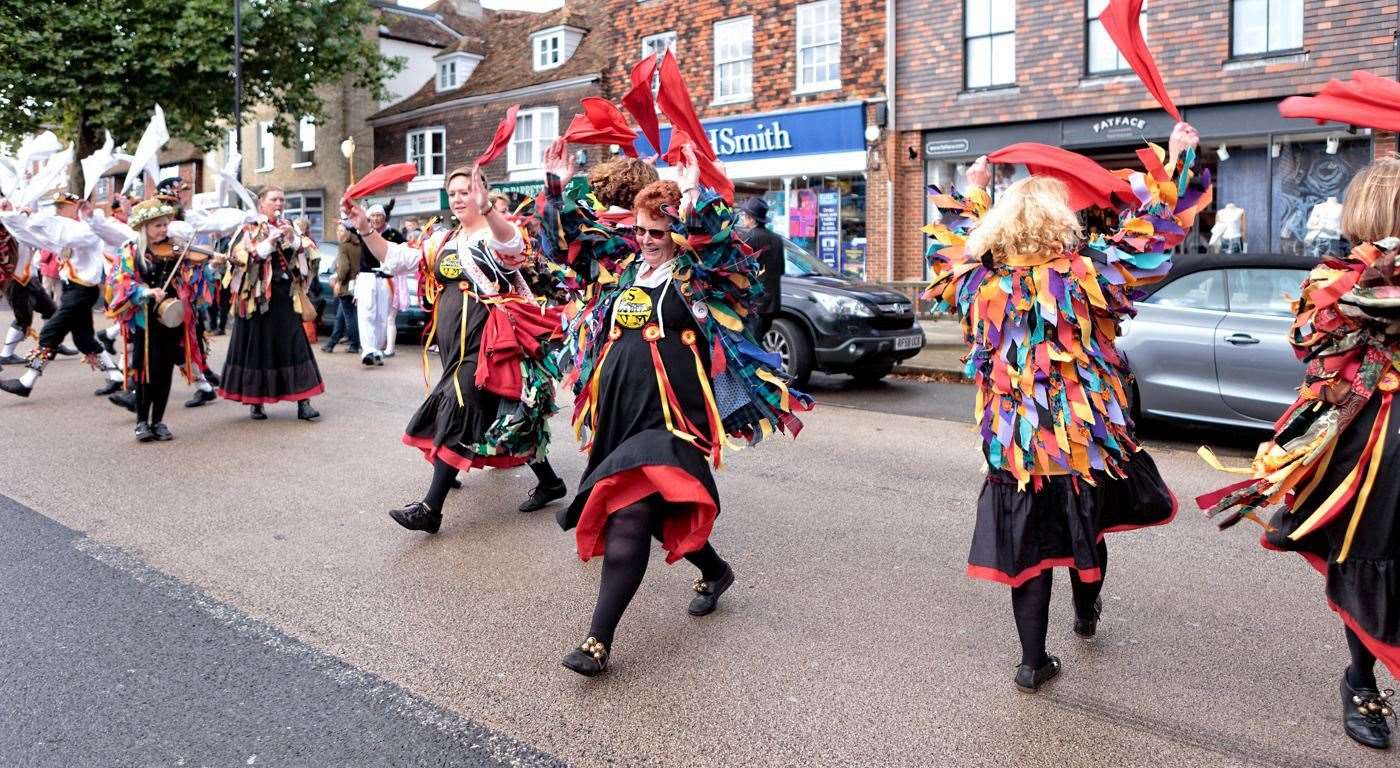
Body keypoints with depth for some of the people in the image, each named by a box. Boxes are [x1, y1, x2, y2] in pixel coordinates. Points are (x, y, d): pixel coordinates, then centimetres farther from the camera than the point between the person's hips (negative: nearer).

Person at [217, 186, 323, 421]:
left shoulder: (287, 227, 15)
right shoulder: (248, 229, 3)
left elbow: (302, 257, 8)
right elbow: (242, 257, -10)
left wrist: (291, 239, -9)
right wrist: (270, 240, -16)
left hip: (285, 295, 3)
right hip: (257, 295, -3)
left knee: (294, 345, -4)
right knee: (257, 346, 1)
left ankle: (303, 402, -5)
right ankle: (255, 401, 13)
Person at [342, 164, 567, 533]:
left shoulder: (497, 233, -6)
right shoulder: (441, 239, 16)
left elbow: (512, 244, -31)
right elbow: (396, 259, 14)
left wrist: (485, 208, -49)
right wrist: (365, 229, -1)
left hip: (488, 336, -8)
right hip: (454, 337, 8)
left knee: (459, 408, -14)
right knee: (502, 410, 15)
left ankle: (431, 507, -13)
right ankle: (547, 479, 33)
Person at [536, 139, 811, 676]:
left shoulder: (696, 274, -2)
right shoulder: (619, 264, 13)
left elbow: (719, 243, -23)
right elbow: (566, 240, 17)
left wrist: (694, 194, -26)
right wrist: (555, 189, 6)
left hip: (670, 414, -6)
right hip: (618, 410, 7)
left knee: (630, 516, -15)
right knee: (657, 510, 16)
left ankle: (599, 639, -10)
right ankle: (715, 570, 43)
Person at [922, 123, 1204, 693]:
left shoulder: (981, 284, -6)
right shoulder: (1081, 275, -13)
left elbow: (952, 243, 15)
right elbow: (1151, 235, -2)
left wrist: (972, 192, 28)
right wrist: (1174, 163, 10)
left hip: (1013, 445, 1)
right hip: (1086, 439, 0)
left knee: (1026, 545, 8)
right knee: (1086, 530, 23)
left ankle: (1034, 662, 15)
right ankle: (1086, 615, 49)